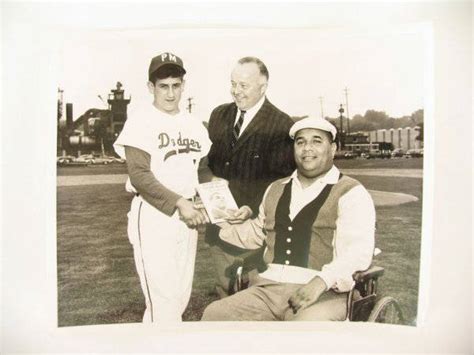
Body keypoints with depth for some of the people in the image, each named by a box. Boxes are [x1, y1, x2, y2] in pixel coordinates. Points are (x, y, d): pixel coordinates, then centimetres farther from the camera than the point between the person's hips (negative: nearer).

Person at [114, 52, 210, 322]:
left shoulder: (194, 125, 12)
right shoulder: (141, 121, -6)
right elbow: (139, 175, -14)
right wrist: (179, 202, -22)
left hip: (186, 216, 6)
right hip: (154, 215, -6)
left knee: (181, 296, 12)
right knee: (163, 298, -8)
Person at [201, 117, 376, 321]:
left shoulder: (351, 193, 2)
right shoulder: (275, 190, 22)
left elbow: (358, 251, -10)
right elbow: (257, 233, 35)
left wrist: (322, 281, -25)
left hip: (324, 293, -5)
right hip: (269, 288, 5)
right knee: (214, 314, -15)